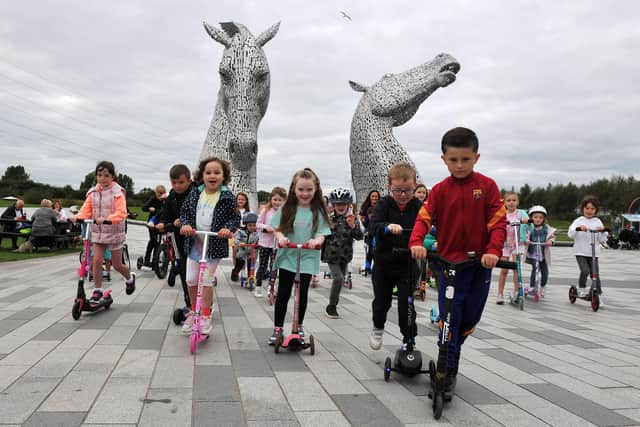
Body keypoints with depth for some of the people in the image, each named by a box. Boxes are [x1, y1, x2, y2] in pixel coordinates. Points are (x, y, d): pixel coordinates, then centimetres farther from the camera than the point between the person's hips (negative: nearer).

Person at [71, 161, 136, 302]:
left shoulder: (117, 192, -12)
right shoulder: (93, 192, 3)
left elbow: (121, 213, -23)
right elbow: (86, 209, -2)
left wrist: (106, 219, -39)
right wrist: (77, 217, -23)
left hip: (114, 232, -4)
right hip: (97, 232, 4)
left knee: (117, 265, 8)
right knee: (97, 261, -5)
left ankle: (129, 278, 38)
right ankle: (97, 291, 8)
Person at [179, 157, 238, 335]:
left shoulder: (228, 197, -7)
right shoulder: (195, 193, 2)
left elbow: (235, 217, -2)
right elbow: (185, 211, 8)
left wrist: (228, 228, -20)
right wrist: (185, 224, -11)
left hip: (215, 245, -3)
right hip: (194, 243, 4)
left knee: (206, 281, -1)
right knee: (191, 280, 9)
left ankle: (205, 316, 15)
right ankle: (193, 311, 31)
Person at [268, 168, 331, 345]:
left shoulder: (318, 211, -2)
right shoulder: (287, 209, 0)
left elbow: (322, 234, -8)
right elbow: (277, 229, 0)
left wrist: (316, 241, -30)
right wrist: (281, 238, -22)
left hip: (307, 259, 0)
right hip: (287, 257, 0)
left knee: (302, 294, 9)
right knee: (283, 294, 5)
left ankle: (299, 327, 27)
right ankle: (277, 329, 16)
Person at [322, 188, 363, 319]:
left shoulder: (352, 219, 0)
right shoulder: (329, 218, -2)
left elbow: (359, 236, -8)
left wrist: (353, 226, -25)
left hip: (345, 255, 3)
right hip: (332, 255, -3)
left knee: (340, 280, 13)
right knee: (338, 278, -18)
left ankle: (333, 306, 33)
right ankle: (331, 307, -4)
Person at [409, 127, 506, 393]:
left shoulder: (487, 186, -2)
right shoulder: (440, 190, 0)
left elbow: (498, 221, -6)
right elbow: (424, 218, -7)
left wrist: (493, 250, -22)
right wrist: (416, 242, -26)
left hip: (480, 263, 1)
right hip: (449, 262, -1)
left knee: (471, 316, 10)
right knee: (449, 318, -3)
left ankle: (452, 349, 37)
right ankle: (448, 370, 8)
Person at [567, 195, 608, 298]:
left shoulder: (598, 222, 9)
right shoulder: (579, 221, 3)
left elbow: (602, 239, 7)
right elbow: (570, 234, -10)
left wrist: (603, 232, -12)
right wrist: (578, 228, -26)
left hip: (593, 253, 2)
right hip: (580, 252, -2)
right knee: (585, 271, -20)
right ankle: (581, 288, 4)